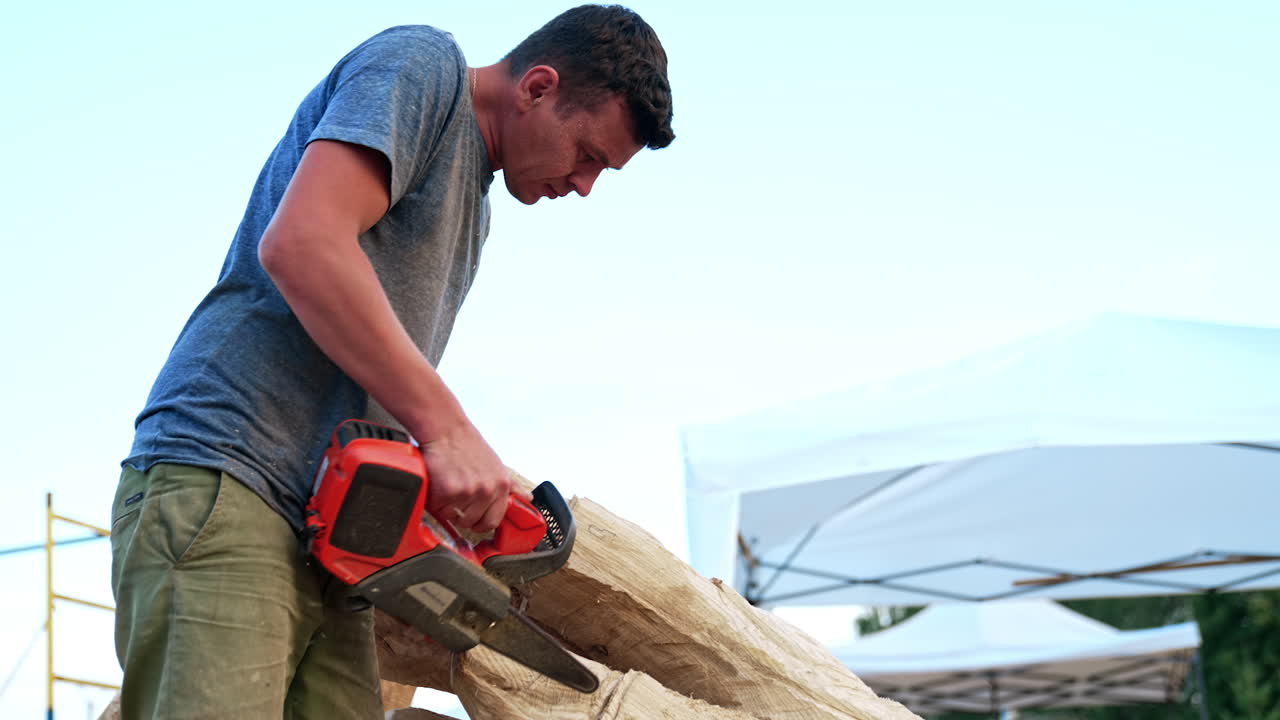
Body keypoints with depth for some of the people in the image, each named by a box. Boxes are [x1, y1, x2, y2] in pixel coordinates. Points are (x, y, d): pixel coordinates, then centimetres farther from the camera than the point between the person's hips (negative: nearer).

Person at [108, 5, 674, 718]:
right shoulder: (424, 63, -2)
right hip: (223, 480, -9)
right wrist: (448, 428, -17)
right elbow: (300, 244, -19)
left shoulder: (473, 203, 27)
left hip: (327, 537, 9)